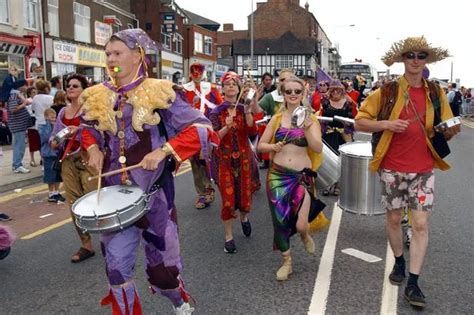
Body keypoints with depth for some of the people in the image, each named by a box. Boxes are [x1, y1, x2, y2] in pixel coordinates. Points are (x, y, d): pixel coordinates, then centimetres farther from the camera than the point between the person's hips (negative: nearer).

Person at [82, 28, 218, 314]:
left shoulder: (160, 93, -10)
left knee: (161, 257, 12)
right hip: (115, 193, 3)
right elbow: (88, 129, 23)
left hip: (153, 191, -3)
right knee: (116, 264, 0)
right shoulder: (99, 97, 4)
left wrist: (163, 150, -23)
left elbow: (202, 128, -14)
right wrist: (94, 149, 2)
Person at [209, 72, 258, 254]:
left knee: (245, 195, 7)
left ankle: (244, 217, 42)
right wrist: (226, 127, -25)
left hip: (243, 159, 2)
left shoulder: (244, 110, 4)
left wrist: (248, 112, -18)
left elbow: (253, 133, -9)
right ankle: (229, 237, 12)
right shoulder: (216, 112, -1)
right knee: (227, 199, -5)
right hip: (224, 160, -2)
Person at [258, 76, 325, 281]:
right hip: (277, 175, 2)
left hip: (302, 177, -2)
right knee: (280, 221, 6)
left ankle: (305, 235, 31)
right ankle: (287, 262, 30)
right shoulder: (276, 119, 4)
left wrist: (307, 129, -29)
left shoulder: (310, 119, -2)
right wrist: (273, 147, -11)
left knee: (300, 225, -10)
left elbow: (318, 148, -14)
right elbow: (261, 145, 9)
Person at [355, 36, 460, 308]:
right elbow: (360, 122, -3)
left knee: (421, 224, -2)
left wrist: (450, 131, -11)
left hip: (423, 169, 1)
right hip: (392, 168, -1)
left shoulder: (436, 93, 4)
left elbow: (446, 129, 13)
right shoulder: (387, 91, -4)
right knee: (394, 218, 11)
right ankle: (399, 262, 36)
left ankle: (413, 283, 7)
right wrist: (386, 124, -19)